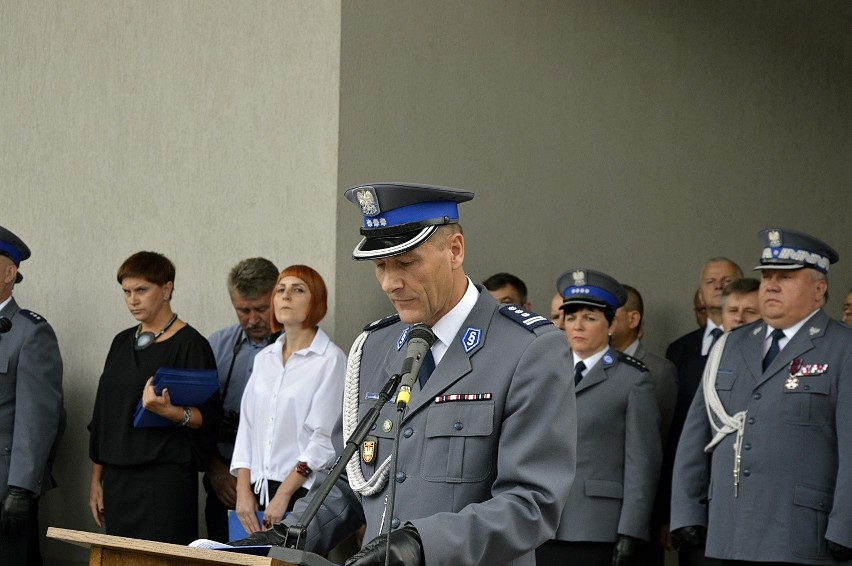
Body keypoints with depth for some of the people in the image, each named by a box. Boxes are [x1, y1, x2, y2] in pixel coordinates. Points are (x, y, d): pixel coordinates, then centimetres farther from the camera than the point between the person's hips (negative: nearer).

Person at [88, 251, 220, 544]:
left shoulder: (189, 344, -5)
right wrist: (96, 479, 15)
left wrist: (169, 411, -28)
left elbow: (209, 416, -9)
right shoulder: (122, 342, 15)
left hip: (166, 476, -6)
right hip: (118, 476, 6)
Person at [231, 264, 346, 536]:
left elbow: (325, 437, -10)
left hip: (306, 491, -5)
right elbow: (247, 426, 13)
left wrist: (284, 494, -13)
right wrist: (244, 490, 2)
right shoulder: (264, 358, 15)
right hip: (259, 491, 5)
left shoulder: (330, 359, -5)